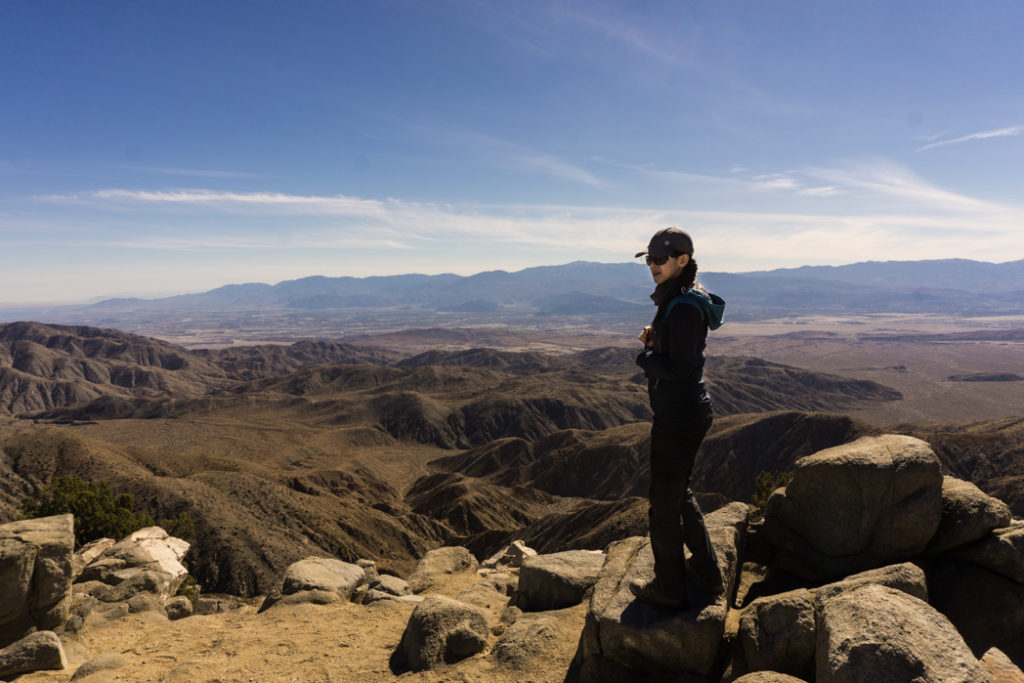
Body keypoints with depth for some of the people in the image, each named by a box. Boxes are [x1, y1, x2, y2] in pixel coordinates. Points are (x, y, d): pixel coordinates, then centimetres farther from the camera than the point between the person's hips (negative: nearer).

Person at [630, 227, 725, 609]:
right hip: (692, 411, 10)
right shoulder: (679, 299, 10)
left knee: (663, 502, 5)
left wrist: (644, 356, -10)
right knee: (680, 493, 23)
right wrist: (653, 340, 2)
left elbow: (679, 369, -26)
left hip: (679, 418, -10)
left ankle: (669, 588, 23)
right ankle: (707, 575, 38)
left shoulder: (684, 307, -22)